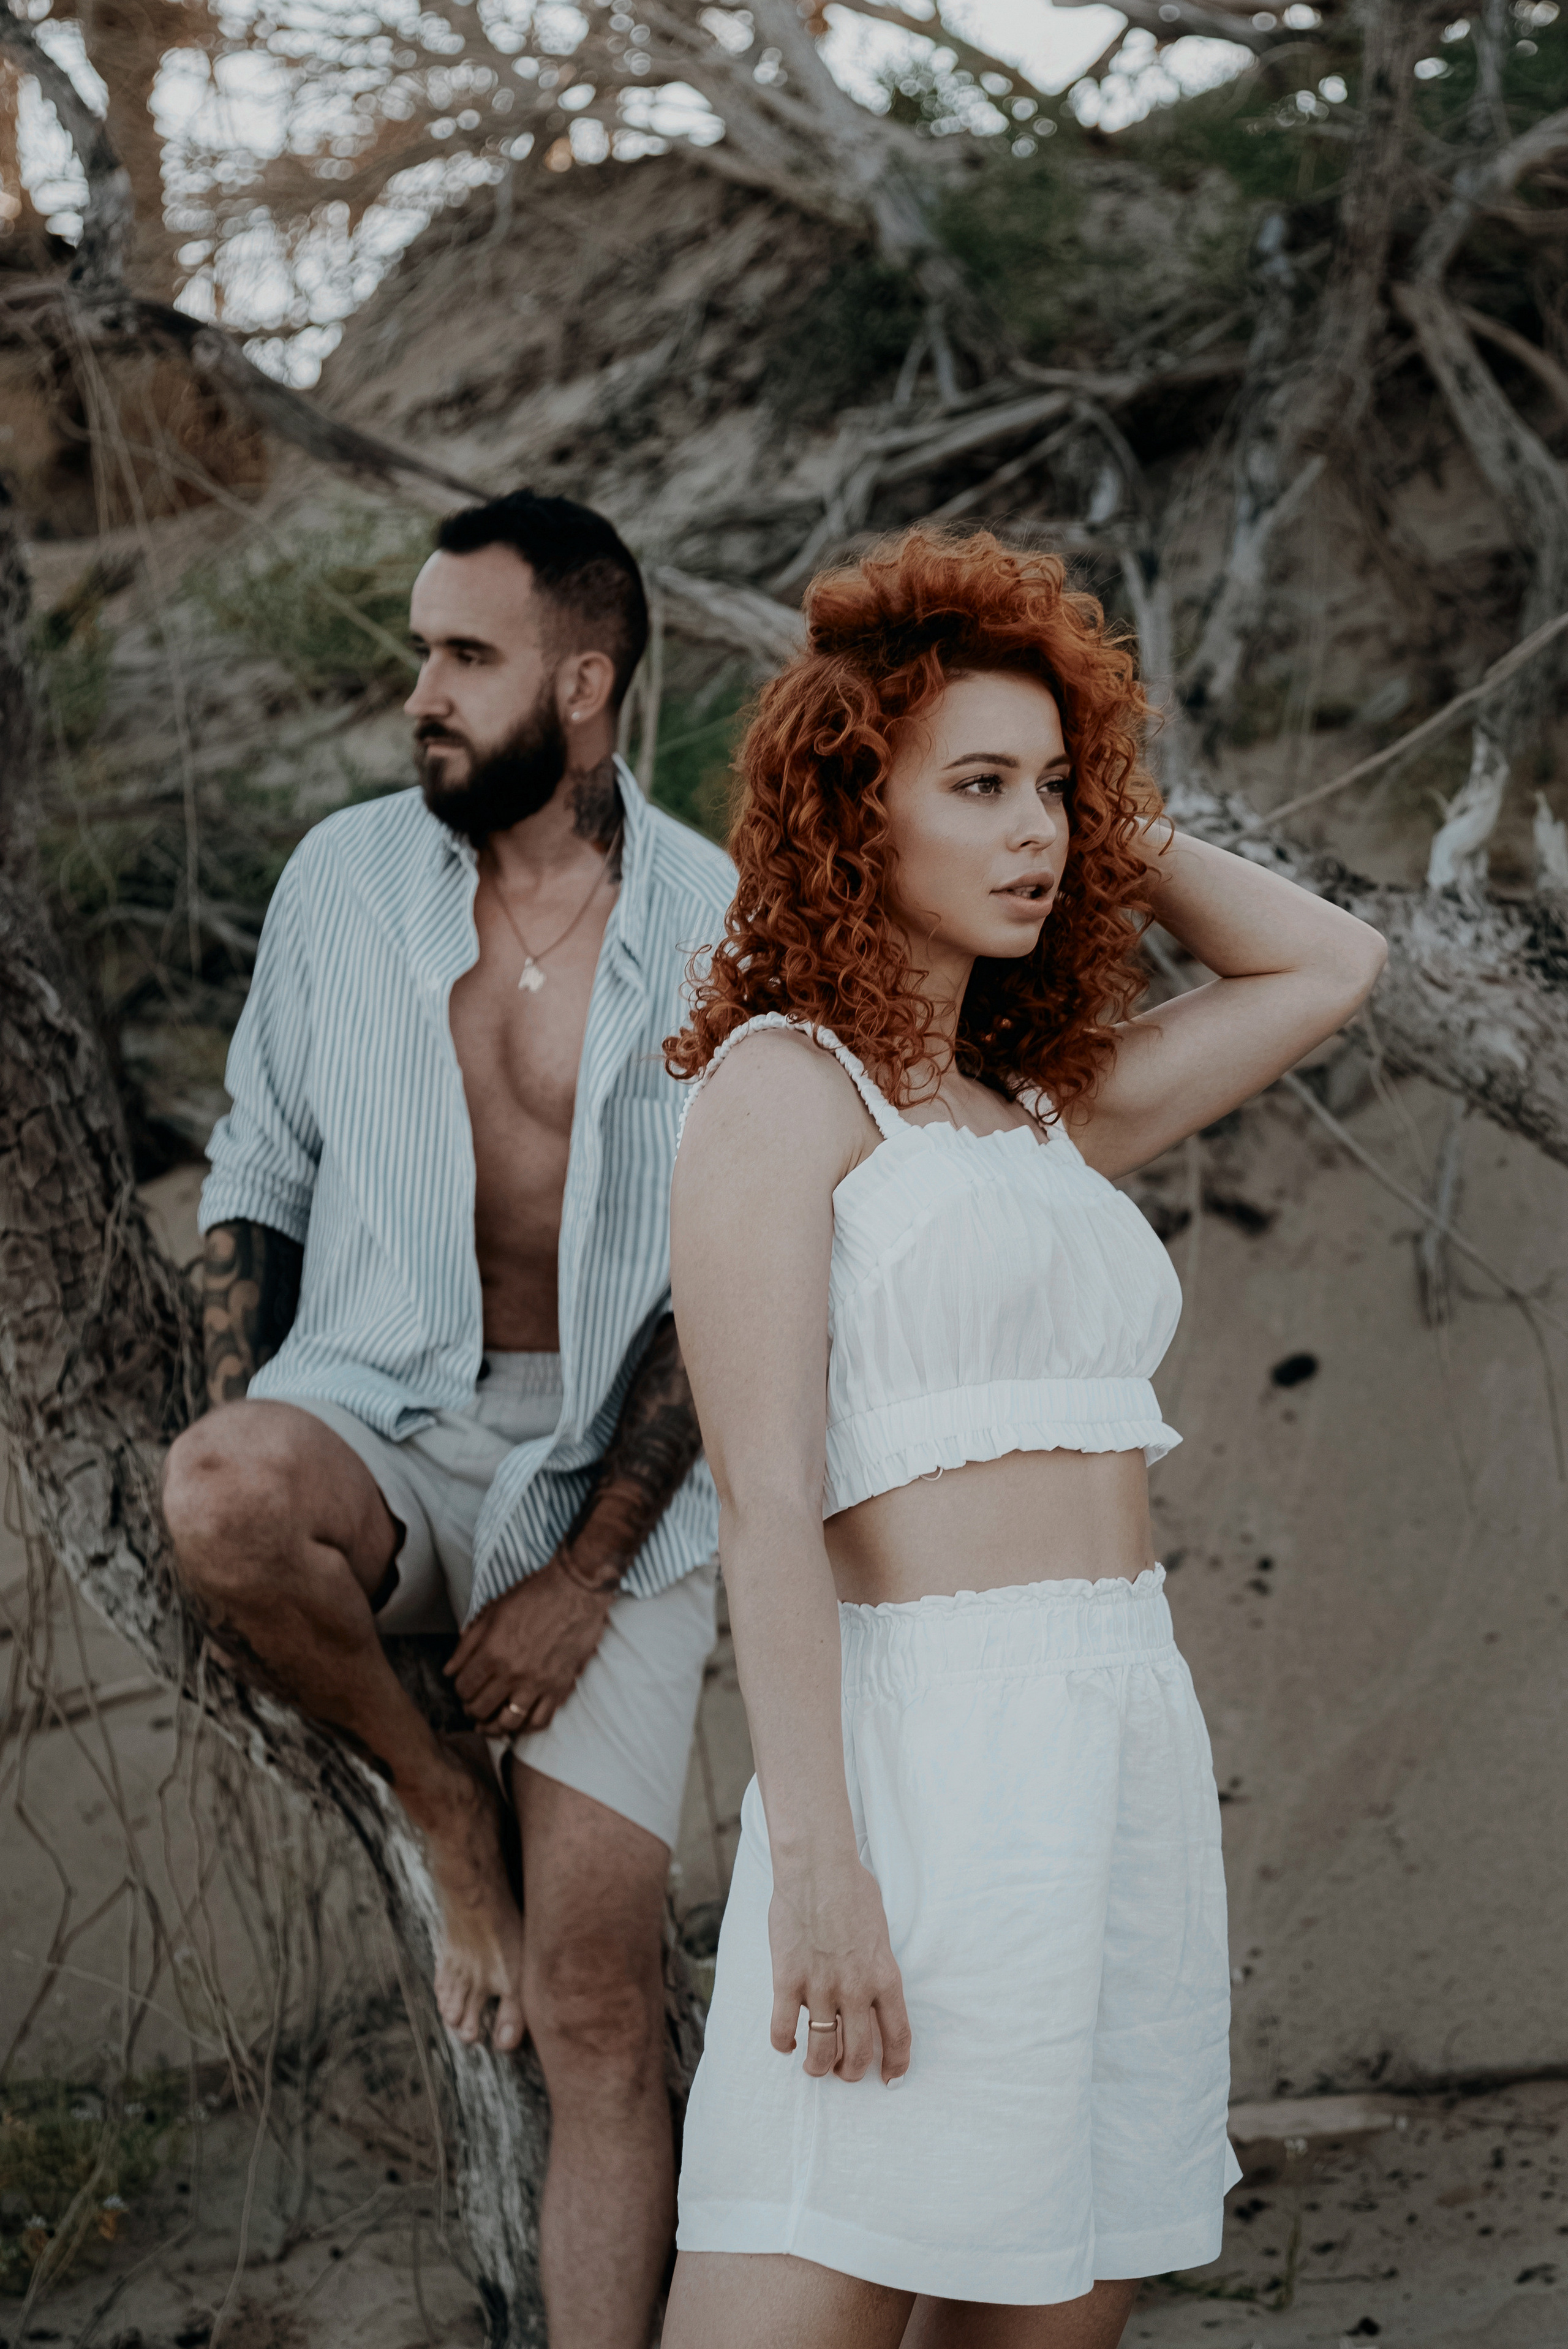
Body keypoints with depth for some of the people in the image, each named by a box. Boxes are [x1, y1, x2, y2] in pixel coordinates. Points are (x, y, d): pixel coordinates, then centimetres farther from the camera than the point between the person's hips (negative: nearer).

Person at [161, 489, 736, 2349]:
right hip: (384, 1413, 2)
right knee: (219, 1497, -36)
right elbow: (261, 1180, 12)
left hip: (607, 1467, -2)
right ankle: (438, 1803, -7)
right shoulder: (345, 877, 5)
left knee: (598, 2016, -7)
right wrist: (239, 1471, -1)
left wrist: (585, 1573, -12)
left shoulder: (717, 930, -4)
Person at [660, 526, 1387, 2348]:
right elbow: (762, 1497, -10)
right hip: (928, 1740, -7)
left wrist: (1106, 818, 21)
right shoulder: (777, 1084, -1)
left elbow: (1330, 967, 29)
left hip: (1131, 1744, 8)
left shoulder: (1042, 1111, 19)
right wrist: (816, 1861, -18)